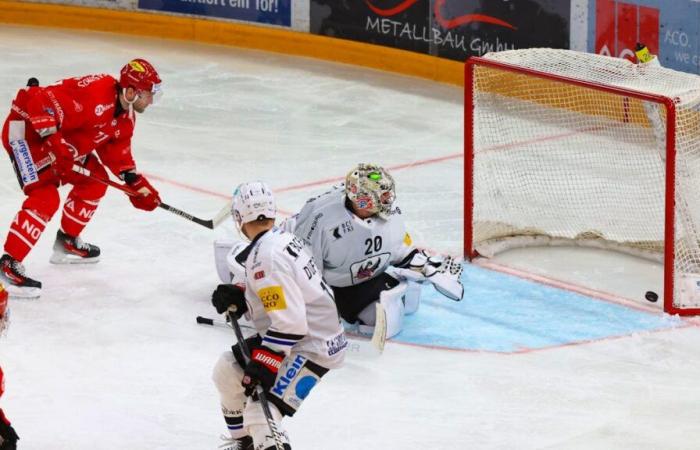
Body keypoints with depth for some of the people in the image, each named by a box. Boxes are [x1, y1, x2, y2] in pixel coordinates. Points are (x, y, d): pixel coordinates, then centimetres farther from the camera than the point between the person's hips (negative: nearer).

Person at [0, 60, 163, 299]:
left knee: (95, 181, 14)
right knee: (45, 198, -22)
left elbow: (116, 150, 12)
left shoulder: (126, 115, 1)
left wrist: (136, 183, 2)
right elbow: (41, 102, -36)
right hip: (27, 129, -10)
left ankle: (67, 243, 29)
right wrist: (55, 143, -38)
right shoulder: (93, 96, -32)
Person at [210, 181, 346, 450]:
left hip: (311, 347, -11)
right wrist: (236, 296, 1)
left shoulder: (266, 257, -25)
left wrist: (262, 365, -27)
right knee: (228, 371, 18)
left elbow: (290, 324, -30)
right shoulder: (282, 238, 3)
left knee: (261, 414, -20)